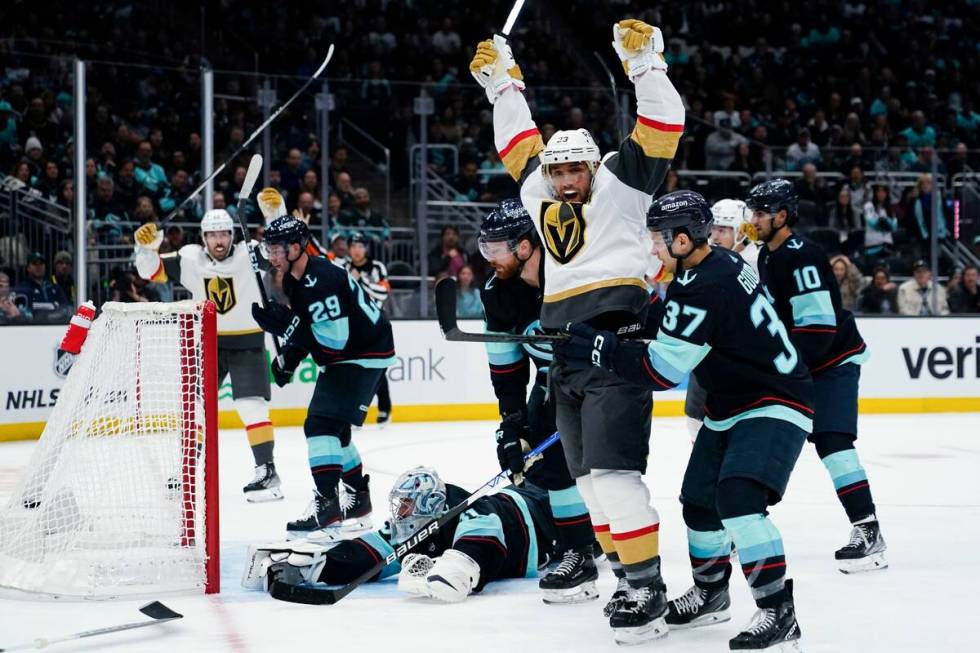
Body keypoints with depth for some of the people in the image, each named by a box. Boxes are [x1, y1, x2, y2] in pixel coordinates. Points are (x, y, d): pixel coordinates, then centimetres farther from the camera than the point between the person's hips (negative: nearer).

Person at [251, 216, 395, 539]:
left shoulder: (322, 279, -28)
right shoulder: (293, 279, 4)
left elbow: (334, 338, -31)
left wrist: (286, 325, -31)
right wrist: (288, 357, 6)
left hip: (364, 354, -11)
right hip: (341, 357, 11)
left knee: (322, 424, -19)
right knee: (332, 428, 18)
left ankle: (327, 507, -20)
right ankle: (358, 500, 33)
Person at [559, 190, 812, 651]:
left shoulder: (705, 288, -27)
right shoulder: (720, 264, 4)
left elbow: (661, 369, -27)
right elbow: (674, 332, 21)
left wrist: (596, 349, -22)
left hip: (774, 405, -11)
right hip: (730, 407, 11)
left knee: (737, 497, -26)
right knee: (699, 501, 16)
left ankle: (778, 610, -21)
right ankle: (710, 594, 37)